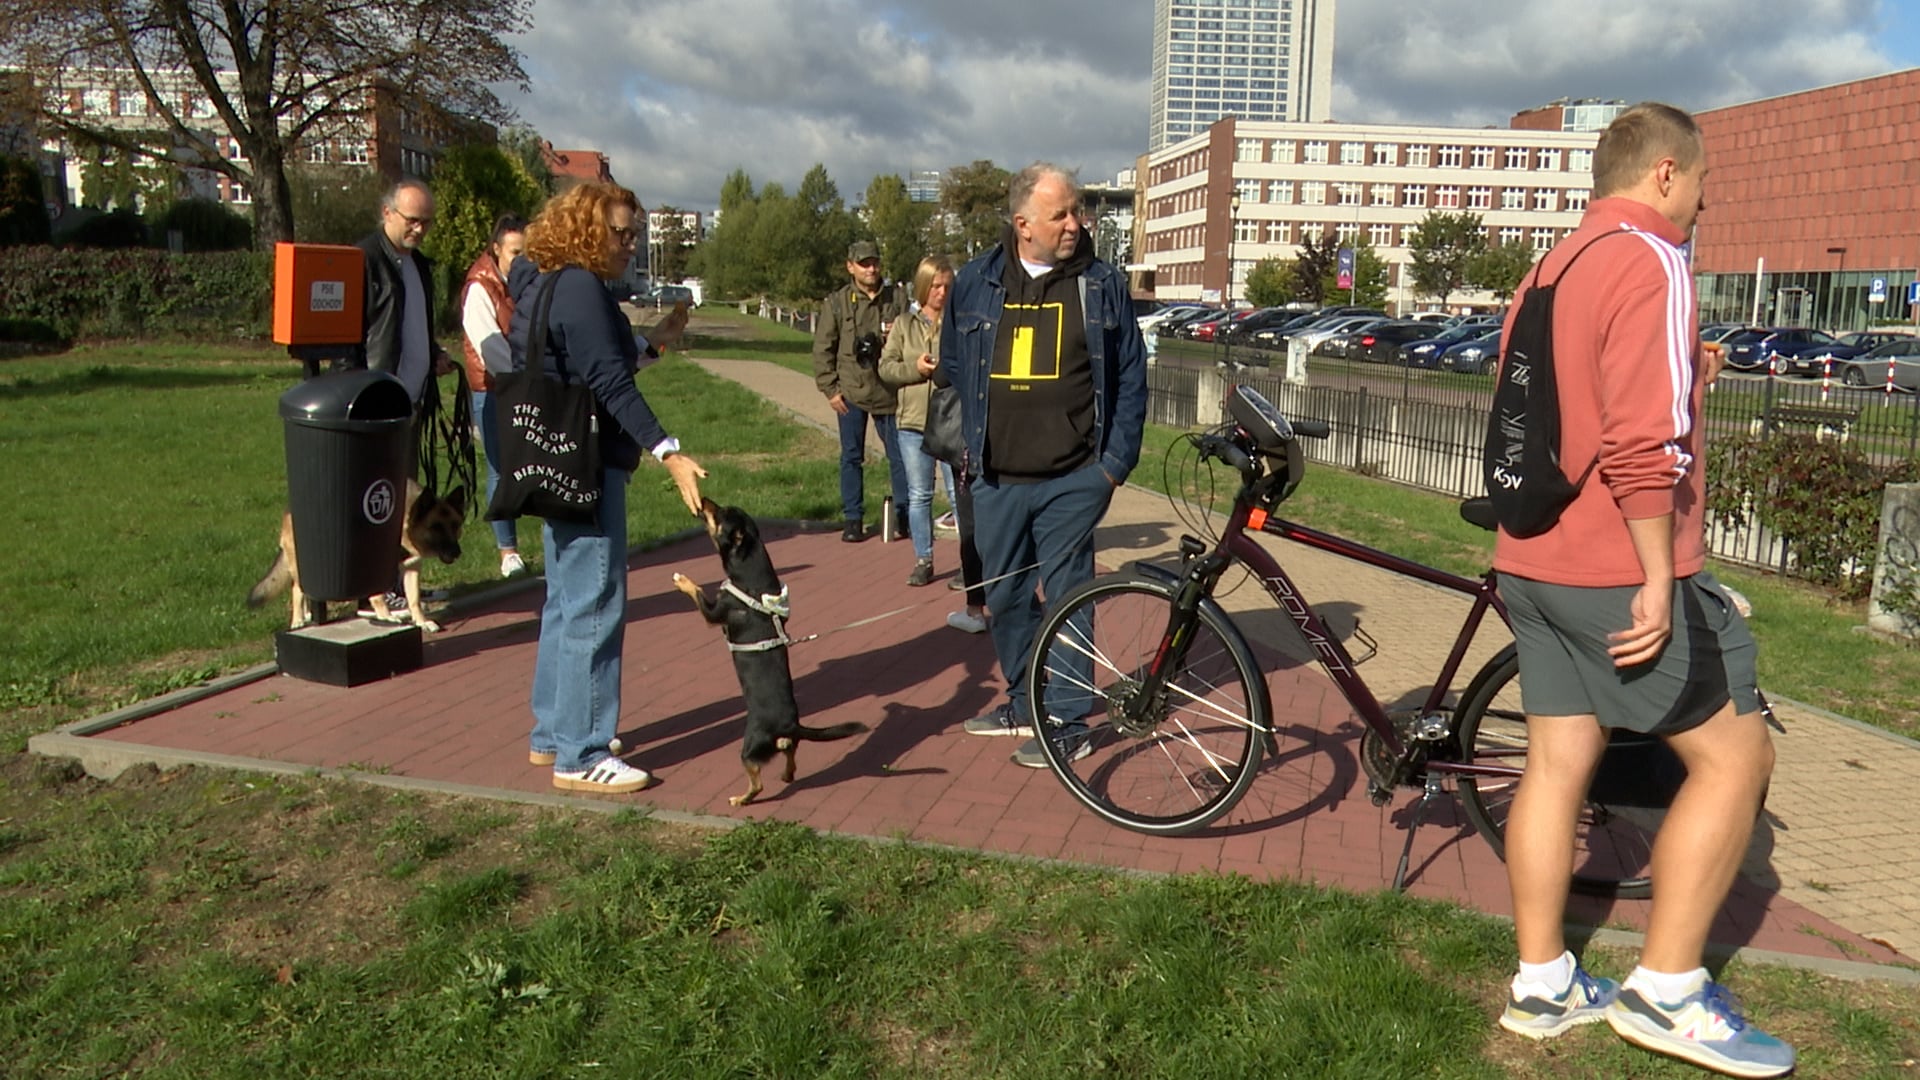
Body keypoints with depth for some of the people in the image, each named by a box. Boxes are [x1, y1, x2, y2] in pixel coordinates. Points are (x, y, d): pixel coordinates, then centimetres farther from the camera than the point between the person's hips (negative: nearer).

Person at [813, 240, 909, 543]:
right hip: (851, 393, 0)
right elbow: (822, 349, 3)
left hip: (888, 391, 1)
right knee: (851, 457, 6)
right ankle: (853, 519, 14)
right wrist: (830, 389, -2)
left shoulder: (896, 299, 5)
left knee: (898, 454, 4)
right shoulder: (836, 302, 2)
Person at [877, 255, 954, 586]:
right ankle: (923, 560, 19)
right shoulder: (905, 325, 9)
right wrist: (915, 368, -10)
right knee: (919, 494, 8)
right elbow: (886, 367, 6)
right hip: (913, 421, 3)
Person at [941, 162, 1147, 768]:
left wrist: (1116, 461, -2)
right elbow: (953, 369, 14)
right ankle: (1023, 704, 30)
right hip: (996, 479, 3)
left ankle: (1069, 724, 10)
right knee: (1005, 596, 13)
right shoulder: (976, 283, 4)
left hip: (1073, 480, -3)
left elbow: (1131, 380, 3)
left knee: (1065, 598, -1)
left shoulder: (1103, 285, 0)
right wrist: (966, 446, 10)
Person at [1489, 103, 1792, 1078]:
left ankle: (1542, 985, 20)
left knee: (1556, 765, 12)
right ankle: (1666, 989, 7)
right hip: (1621, 571, -9)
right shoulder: (1648, 260, -12)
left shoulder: (1551, 270, 17)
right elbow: (1644, 442, -23)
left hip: (1534, 563, 9)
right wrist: (1659, 577, -20)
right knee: (1732, 755, 3)